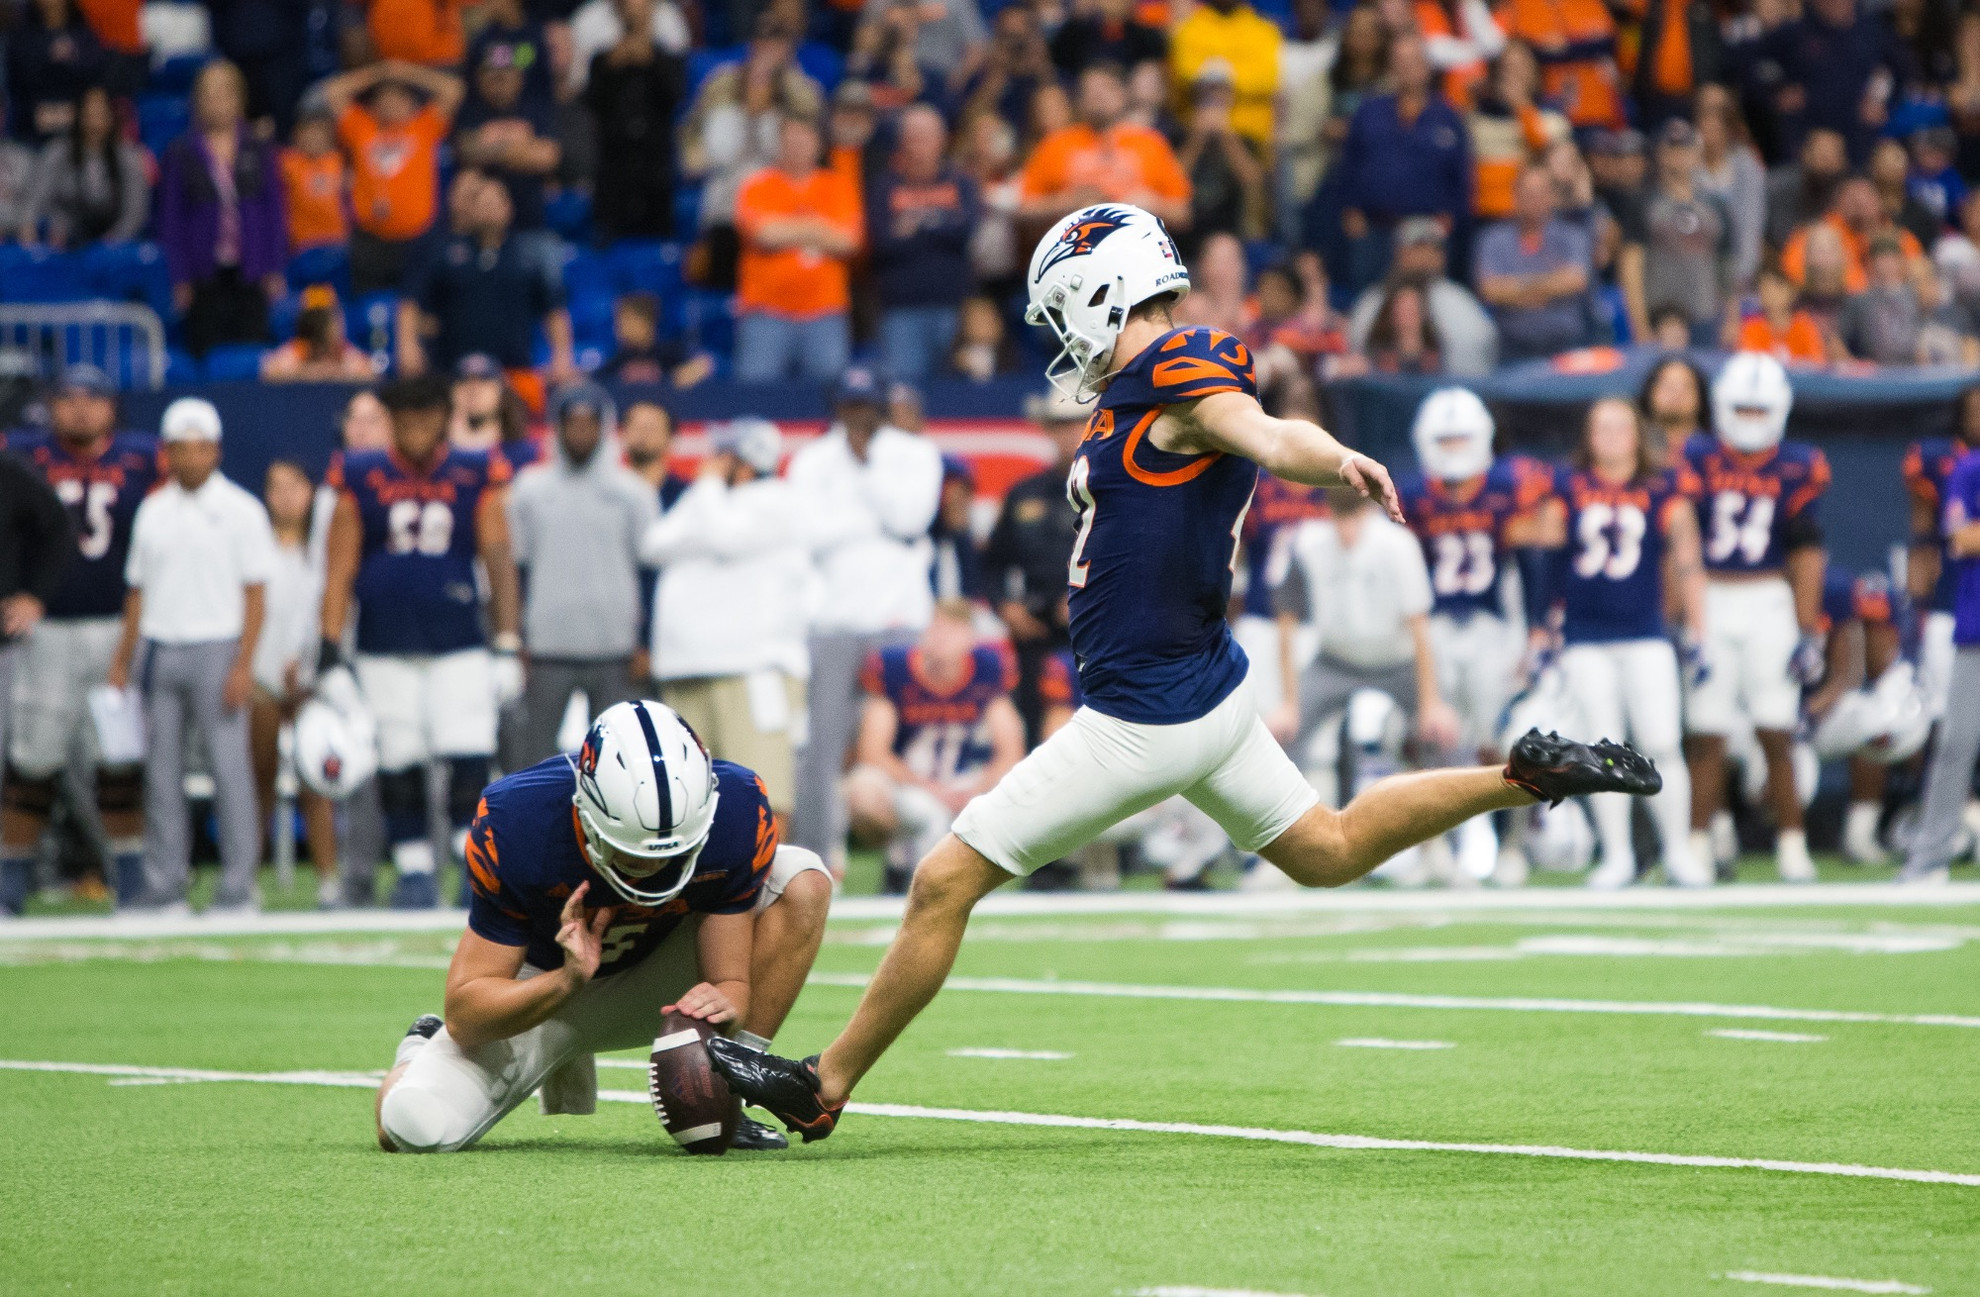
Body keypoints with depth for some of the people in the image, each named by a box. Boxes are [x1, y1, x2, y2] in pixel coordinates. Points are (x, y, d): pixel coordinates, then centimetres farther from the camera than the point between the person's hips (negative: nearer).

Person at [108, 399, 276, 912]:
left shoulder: (240, 510, -1)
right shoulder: (152, 511, 13)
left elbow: (255, 594, -5)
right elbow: (138, 591, 18)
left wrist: (243, 665, -13)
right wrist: (121, 662, 12)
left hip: (216, 651, -5)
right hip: (158, 652, 5)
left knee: (229, 767, -6)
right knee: (161, 770, 5)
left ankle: (238, 887, -4)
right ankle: (164, 887, 9)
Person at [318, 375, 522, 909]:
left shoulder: (477, 477, 1)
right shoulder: (361, 479, 2)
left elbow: (499, 563, 3)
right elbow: (340, 570, 5)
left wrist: (507, 644, -1)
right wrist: (329, 650, 0)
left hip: (459, 647, -1)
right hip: (386, 652, 1)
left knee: (469, 762, -11)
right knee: (398, 767, 2)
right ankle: (414, 873, 11)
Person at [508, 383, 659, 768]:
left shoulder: (632, 491, 6)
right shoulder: (530, 487, 7)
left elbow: (648, 572, 6)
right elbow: (516, 568, 9)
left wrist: (644, 647, 0)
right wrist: (516, 644, 3)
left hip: (615, 648, 0)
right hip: (547, 648, 0)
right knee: (537, 746, -2)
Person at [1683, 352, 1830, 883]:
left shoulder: (1796, 469, 3)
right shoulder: (1696, 461, 1)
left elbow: (1806, 554, 4)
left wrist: (1808, 633, 0)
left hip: (1770, 605, 0)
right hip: (1709, 602, 0)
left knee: (1776, 734, -2)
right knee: (1706, 735, 0)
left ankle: (1792, 847, 4)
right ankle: (1697, 848, 5)